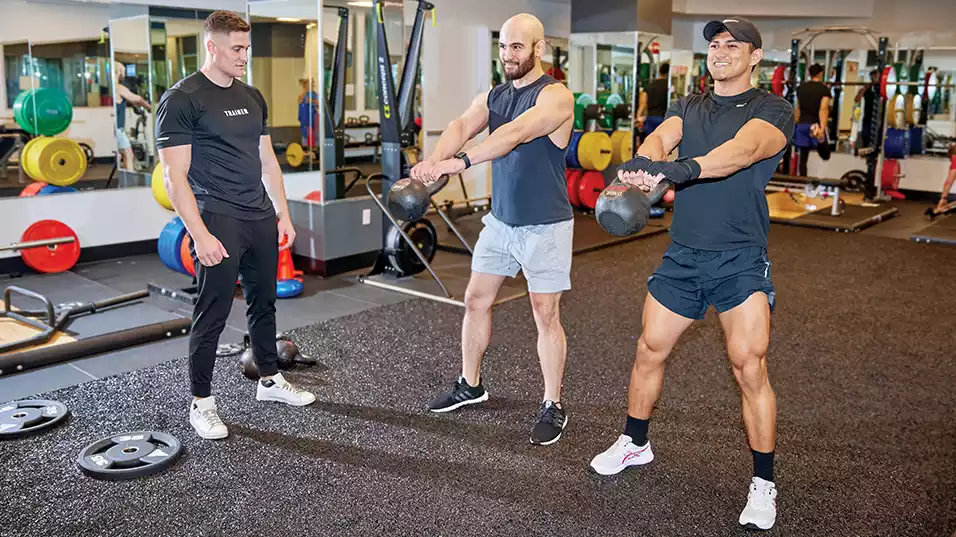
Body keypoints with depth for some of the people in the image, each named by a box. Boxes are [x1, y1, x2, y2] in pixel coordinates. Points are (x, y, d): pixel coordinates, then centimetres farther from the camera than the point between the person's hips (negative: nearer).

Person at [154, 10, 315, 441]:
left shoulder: (252, 98, 12)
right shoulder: (181, 100, -9)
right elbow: (175, 176, -13)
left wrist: (283, 213, 12)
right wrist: (200, 235, -18)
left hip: (261, 220, 7)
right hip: (218, 226, -7)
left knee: (264, 303, 16)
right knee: (212, 316, 1)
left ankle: (269, 380, 33)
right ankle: (201, 403, 15)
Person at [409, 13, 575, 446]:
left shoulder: (555, 96, -14)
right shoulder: (492, 97, 6)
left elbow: (515, 133, -32)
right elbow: (461, 126, -13)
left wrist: (462, 162, -46)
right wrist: (435, 158, -35)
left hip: (545, 225, -6)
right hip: (500, 219, 7)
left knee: (545, 315, -1)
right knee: (476, 300, 12)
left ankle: (553, 407, 15)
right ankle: (470, 385, 31)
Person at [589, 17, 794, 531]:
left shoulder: (771, 109, -3)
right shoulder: (689, 106, 12)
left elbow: (745, 148, -25)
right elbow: (661, 137, -10)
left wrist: (683, 168, -44)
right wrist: (643, 162, -35)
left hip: (741, 258, -4)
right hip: (682, 254, 5)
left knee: (749, 368, -9)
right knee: (649, 351, 11)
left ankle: (763, 483, 10)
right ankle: (635, 443, 34)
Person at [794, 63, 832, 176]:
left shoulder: (801, 87, 8)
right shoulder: (824, 89, -6)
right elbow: (823, 109, -19)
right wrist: (822, 128, -30)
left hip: (802, 125, 4)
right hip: (816, 125, -4)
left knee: (803, 158, 10)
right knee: (825, 155, 1)